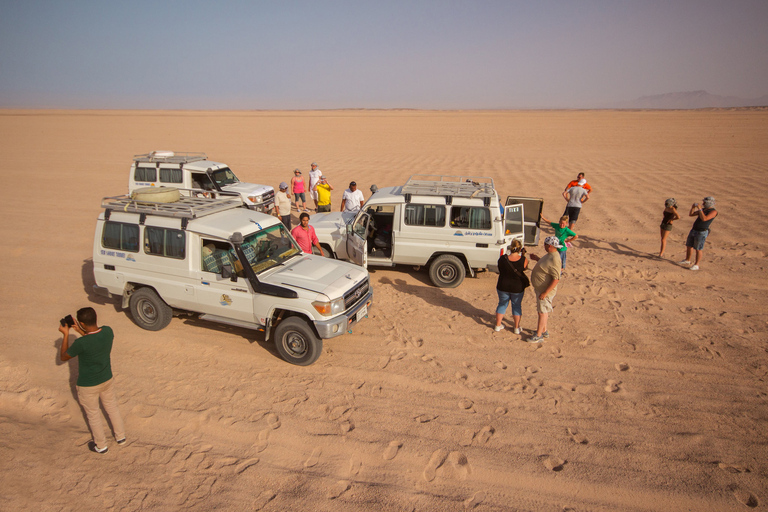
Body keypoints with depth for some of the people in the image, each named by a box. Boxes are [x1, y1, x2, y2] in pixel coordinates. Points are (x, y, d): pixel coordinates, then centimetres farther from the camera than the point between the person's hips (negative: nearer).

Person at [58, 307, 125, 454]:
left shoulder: (81, 343, -32)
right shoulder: (108, 331, -17)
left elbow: (63, 357, -11)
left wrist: (65, 334, -6)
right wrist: (81, 332, 4)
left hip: (88, 386, -4)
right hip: (107, 379, 5)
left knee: (93, 415, 19)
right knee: (112, 407, 26)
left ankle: (101, 446, 37)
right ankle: (120, 436, 43)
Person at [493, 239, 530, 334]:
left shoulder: (502, 259, -16)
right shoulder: (523, 260, -17)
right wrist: (523, 255, 7)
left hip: (503, 286, 1)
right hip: (517, 287, -1)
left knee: (502, 304, 19)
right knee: (516, 305, 18)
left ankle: (498, 325, 27)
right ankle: (517, 328, 25)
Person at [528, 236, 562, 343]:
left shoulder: (554, 259, -28)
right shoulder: (549, 255, 3)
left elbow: (556, 279, -29)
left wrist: (545, 293, -28)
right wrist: (537, 258, 21)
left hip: (545, 290, -10)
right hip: (540, 288, 10)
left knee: (542, 312, 1)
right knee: (541, 311, 21)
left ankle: (539, 336, 13)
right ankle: (544, 331, 36)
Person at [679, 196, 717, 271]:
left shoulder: (713, 211, -14)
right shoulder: (703, 210, 11)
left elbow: (704, 219, -28)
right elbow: (690, 214, 15)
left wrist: (699, 209, -23)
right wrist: (693, 207, -2)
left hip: (701, 233, -8)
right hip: (693, 230, 8)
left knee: (698, 250, 1)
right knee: (689, 246, 17)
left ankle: (696, 265, 13)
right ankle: (687, 260, 34)